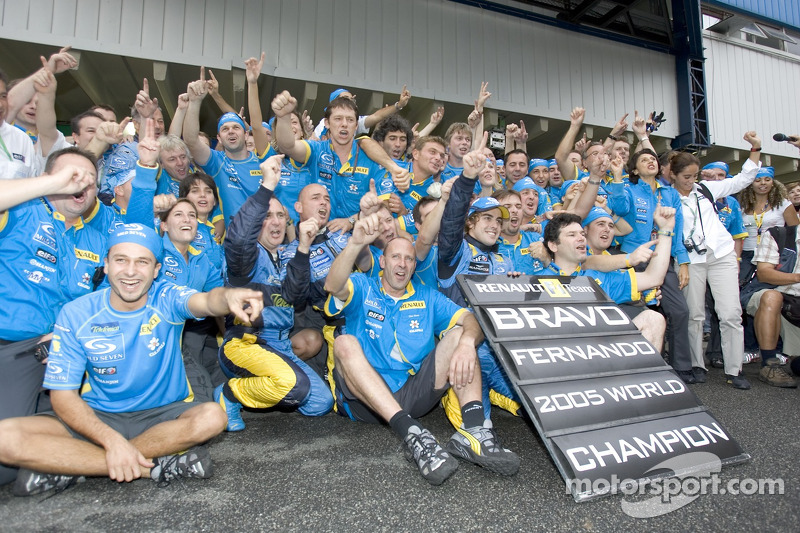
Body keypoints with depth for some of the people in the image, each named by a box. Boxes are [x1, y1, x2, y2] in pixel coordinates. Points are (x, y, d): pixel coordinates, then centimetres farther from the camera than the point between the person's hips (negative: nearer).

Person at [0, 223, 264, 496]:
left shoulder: (166, 299, -13)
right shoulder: (75, 314, -8)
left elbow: (204, 302, -37)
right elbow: (63, 394, -9)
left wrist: (228, 297, -64)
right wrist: (111, 440, -25)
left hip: (165, 414, 0)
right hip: (98, 419, 1)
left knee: (212, 417, -31)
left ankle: (65, 463, -17)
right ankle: (153, 467, -22)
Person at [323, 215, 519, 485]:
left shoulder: (427, 297, 17)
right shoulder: (362, 288, 10)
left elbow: (471, 321, 0)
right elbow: (333, 286, -15)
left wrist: (467, 342, -24)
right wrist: (356, 244, -33)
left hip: (414, 396, 2)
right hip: (366, 398, -2)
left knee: (460, 334, -10)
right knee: (345, 343, -28)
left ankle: (474, 429, -30)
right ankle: (411, 434, -40)